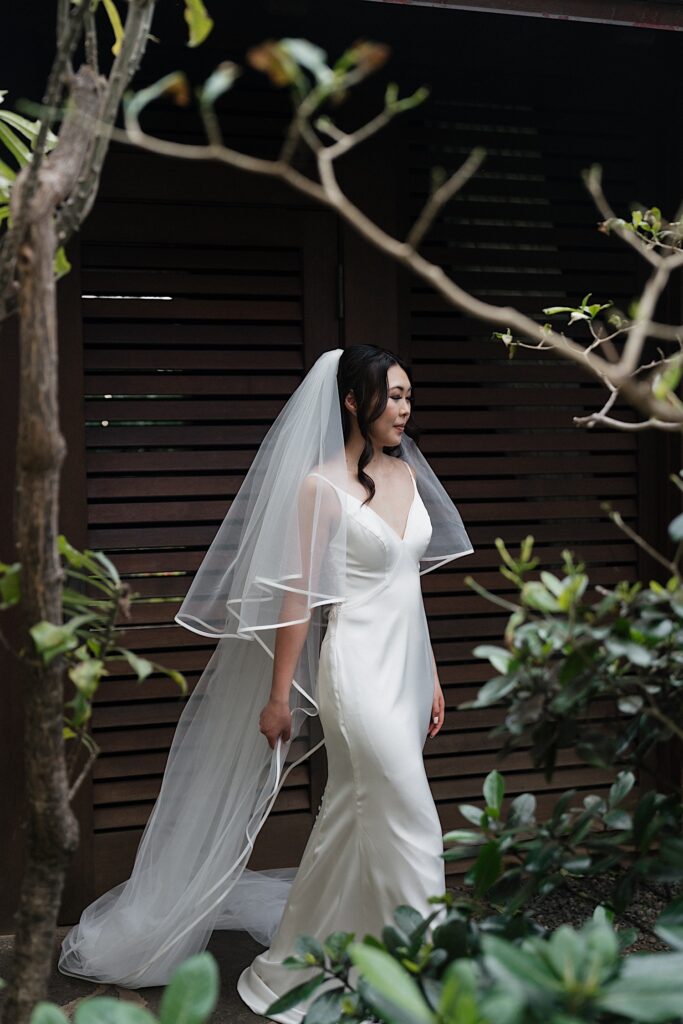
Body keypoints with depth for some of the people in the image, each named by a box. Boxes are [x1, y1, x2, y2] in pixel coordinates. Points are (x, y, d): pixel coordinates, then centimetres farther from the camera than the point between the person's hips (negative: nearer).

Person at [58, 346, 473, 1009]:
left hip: (405, 664, 8)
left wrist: (431, 675, 17)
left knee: (350, 821, 15)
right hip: (356, 666, -8)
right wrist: (279, 694, -9)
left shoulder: (405, 472, 11)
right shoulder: (322, 485, -12)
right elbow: (297, 594, -11)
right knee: (409, 825, -5)